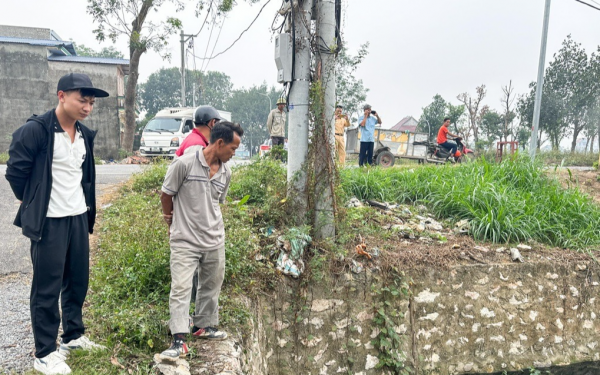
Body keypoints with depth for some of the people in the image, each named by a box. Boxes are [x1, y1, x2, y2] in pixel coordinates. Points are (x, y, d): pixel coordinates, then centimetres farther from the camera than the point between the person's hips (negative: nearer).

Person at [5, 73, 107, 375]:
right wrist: (35, 205, 2)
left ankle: (73, 336, 33)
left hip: (79, 218, 7)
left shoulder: (85, 134, 7)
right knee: (47, 288, 4)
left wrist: (86, 207, 15)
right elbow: (15, 172, -9)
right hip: (49, 222, -7)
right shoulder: (35, 130, -14)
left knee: (78, 280, 15)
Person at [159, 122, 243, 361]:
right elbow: (166, 194, -3)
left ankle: (203, 326, 36)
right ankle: (179, 340, 1)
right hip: (185, 240, -6)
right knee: (180, 287, -6)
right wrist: (172, 220, 10)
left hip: (215, 240, 6)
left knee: (211, 286, 17)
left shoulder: (226, 173, 3)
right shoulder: (184, 164, -15)